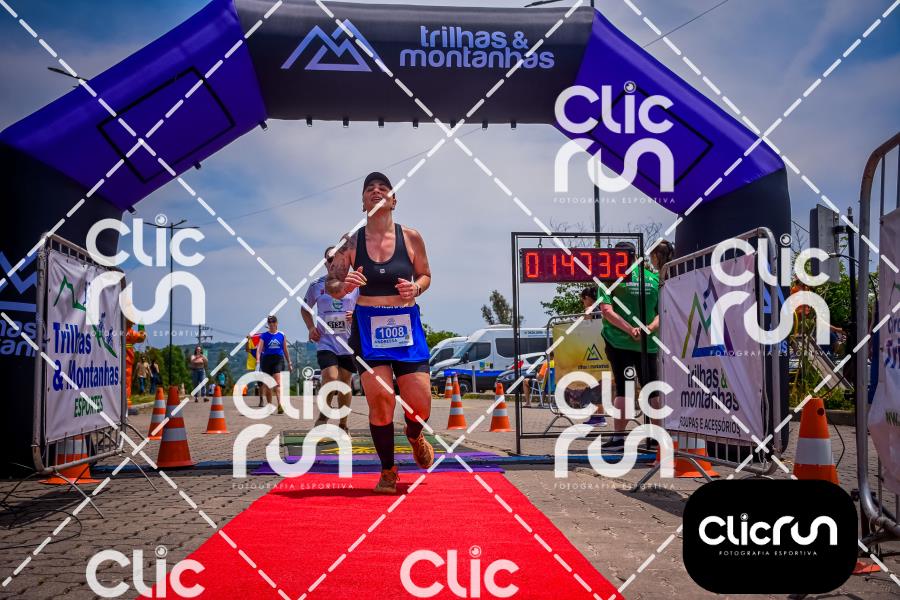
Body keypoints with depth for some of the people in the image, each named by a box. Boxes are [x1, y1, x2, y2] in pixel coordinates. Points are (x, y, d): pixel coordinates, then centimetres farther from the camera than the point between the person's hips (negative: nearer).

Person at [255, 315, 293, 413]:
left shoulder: (281, 335, 9)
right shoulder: (264, 335, 4)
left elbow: (285, 350, 15)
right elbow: (259, 348, -7)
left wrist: (289, 363, 16)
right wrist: (258, 360, -23)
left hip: (278, 359, -1)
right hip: (267, 359, 1)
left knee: (277, 383, -17)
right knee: (268, 385, 7)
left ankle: (279, 404, -27)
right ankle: (269, 405, 19)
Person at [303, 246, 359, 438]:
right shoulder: (316, 285, 4)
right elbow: (305, 308, 17)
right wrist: (311, 328, 1)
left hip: (348, 342, 1)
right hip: (326, 341, -1)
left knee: (345, 383, 7)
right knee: (330, 378, -19)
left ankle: (343, 425, 21)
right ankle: (323, 416, 5)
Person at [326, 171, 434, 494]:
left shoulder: (411, 237, 0)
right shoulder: (351, 241, -1)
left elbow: (425, 275, 12)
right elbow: (330, 286, 3)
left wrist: (416, 288, -10)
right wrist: (344, 286, -20)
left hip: (406, 324, 1)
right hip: (368, 326, 0)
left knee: (420, 406, -3)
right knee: (380, 401, -9)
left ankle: (414, 435, 37)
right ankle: (387, 471, 14)